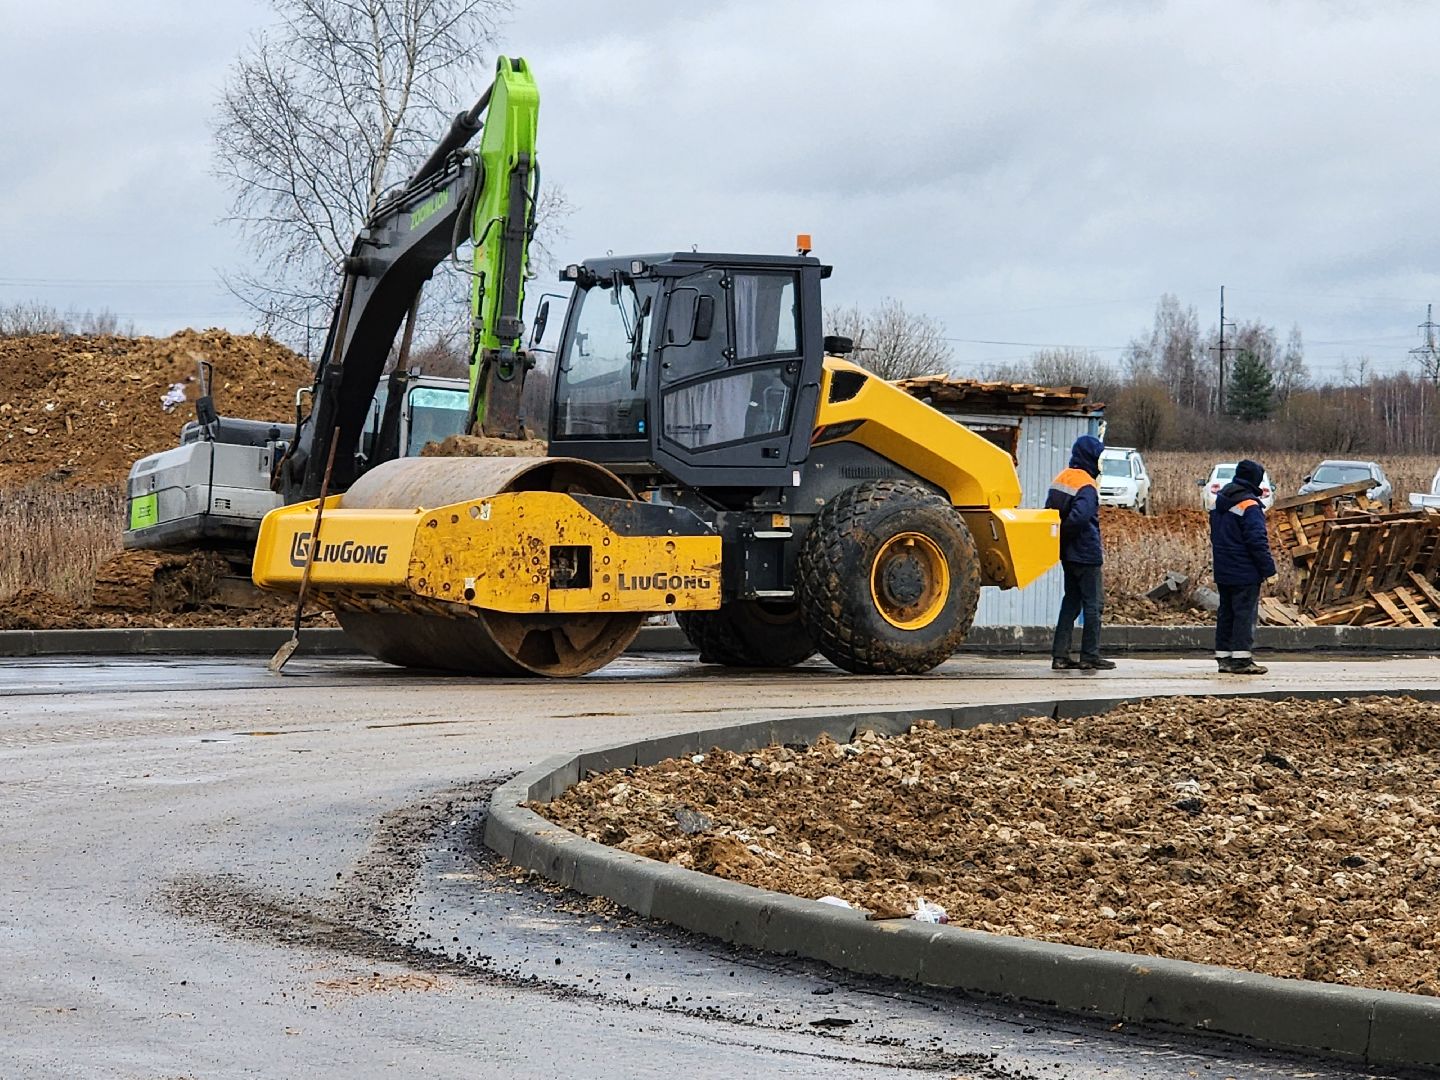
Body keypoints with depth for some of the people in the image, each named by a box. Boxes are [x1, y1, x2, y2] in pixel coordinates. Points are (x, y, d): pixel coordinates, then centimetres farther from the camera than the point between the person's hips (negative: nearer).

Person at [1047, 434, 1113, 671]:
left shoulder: (1060, 480, 9)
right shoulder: (1087, 486, -17)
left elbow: (1049, 512, 9)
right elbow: (1079, 517, -29)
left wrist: (1059, 538, 8)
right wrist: (1064, 534, -12)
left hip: (1068, 554, 8)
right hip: (1086, 553, -8)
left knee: (1071, 601, 13)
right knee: (1093, 603, 1)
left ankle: (1060, 655, 11)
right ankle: (1090, 657, 3)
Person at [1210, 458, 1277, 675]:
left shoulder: (1220, 501, 12)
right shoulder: (1249, 505, -16)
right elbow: (1257, 540, -18)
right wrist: (1269, 568, -13)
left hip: (1223, 571, 8)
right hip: (1245, 573, -8)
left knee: (1226, 612, 12)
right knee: (1245, 613, -5)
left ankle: (1223, 656, 14)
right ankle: (1241, 659, -8)